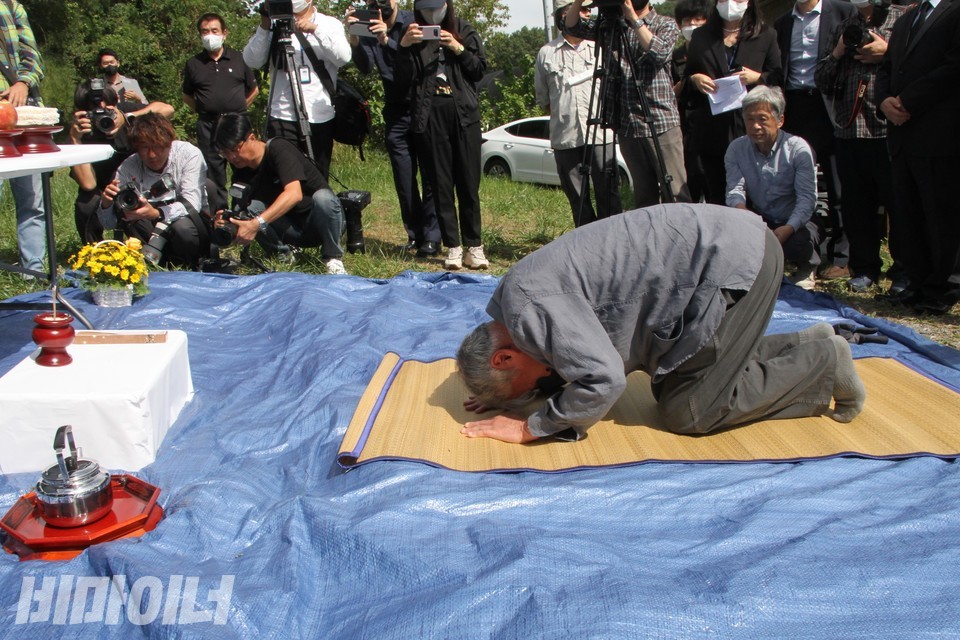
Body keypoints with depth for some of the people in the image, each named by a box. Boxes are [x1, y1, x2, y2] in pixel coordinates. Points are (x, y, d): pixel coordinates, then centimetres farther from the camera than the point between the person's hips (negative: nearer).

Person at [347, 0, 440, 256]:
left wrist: (387, 40, -32)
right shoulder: (369, 28, 5)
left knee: (430, 175, -5)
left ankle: (431, 238, -3)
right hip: (396, 113, 4)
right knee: (404, 180, 3)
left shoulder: (414, 22, -4)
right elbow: (365, 67, -9)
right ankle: (415, 235, 12)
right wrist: (354, 38, -26)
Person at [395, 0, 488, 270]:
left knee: (469, 183, -2)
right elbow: (404, 80, 2)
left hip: (464, 114, 0)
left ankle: (474, 246, 3)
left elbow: (479, 70, 6)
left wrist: (458, 49, -8)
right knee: (440, 184, 0)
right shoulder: (413, 38, 11)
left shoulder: (465, 32, 12)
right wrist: (404, 47, -11)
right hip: (429, 117, 0)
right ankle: (453, 247, 5)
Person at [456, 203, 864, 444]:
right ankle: (806, 344, 23)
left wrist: (530, 427, -16)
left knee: (687, 412, -3)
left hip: (735, 257, -10)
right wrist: (509, 398, 9)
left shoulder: (527, 303, -21)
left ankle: (824, 362, 9)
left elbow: (602, 379, -28)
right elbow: (568, 362, 22)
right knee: (670, 385, 17)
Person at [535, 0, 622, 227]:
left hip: (601, 134, -1)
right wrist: (561, 115, 7)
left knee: (608, 194, -4)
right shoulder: (546, 53, 9)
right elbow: (543, 98, 15)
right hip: (565, 138, 1)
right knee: (577, 198, 4)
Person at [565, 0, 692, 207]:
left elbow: (659, 51, -17)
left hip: (661, 123, -3)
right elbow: (572, 26, 7)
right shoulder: (610, 25, 12)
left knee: (675, 192, -7)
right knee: (643, 193, 9)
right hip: (627, 126, 3)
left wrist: (633, 18, -18)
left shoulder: (666, 25, 3)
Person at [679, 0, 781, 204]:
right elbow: (685, 79, 20)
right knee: (715, 195, 2)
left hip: (750, 130, -2)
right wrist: (694, 80, -2)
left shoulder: (766, 36, 11)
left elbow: (779, 78, 9)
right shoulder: (700, 37, 17)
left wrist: (757, 78, -11)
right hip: (710, 132, 2)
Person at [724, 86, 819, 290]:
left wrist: (787, 229, -37)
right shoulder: (736, 148, -4)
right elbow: (734, 190, -15)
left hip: (795, 223, -2)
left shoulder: (798, 148, -13)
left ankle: (807, 267, 6)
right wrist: (742, 212, -39)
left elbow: (807, 198, -19)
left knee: (800, 242, -35)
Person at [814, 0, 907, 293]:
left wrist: (888, 53, -14)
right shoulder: (843, 28, 19)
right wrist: (836, 54, 1)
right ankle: (864, 267, 19)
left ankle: (904, 269, 12)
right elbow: (821, 80, 16)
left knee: (898, 202, 0)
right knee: (856, 203, 7)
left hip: (889, 129, -4)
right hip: (848, 129, 4)